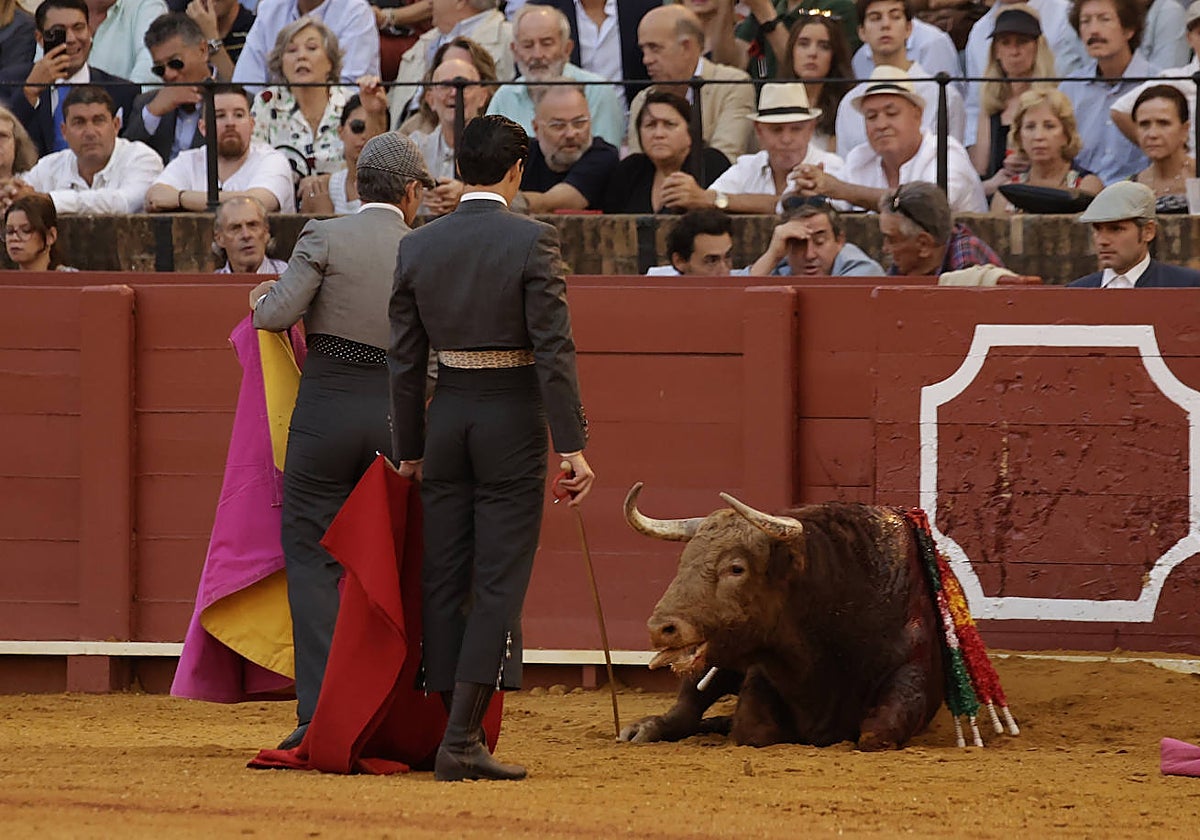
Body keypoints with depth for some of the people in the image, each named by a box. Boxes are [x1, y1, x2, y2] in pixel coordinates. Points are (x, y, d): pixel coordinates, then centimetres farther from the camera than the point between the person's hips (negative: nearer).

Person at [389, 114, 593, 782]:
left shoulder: (418, 247, 3)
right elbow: (555, 349, -14)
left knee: (445, 580, 9)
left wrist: (409, 449, 14)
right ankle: (462, 741, -9)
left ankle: (460, 733, 13)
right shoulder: (532, 242, -10)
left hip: (447, 418, 4)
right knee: (500, 582, -2)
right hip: (514, 419, -4)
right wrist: (573, 446, -12)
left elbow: (405, 360, 6)